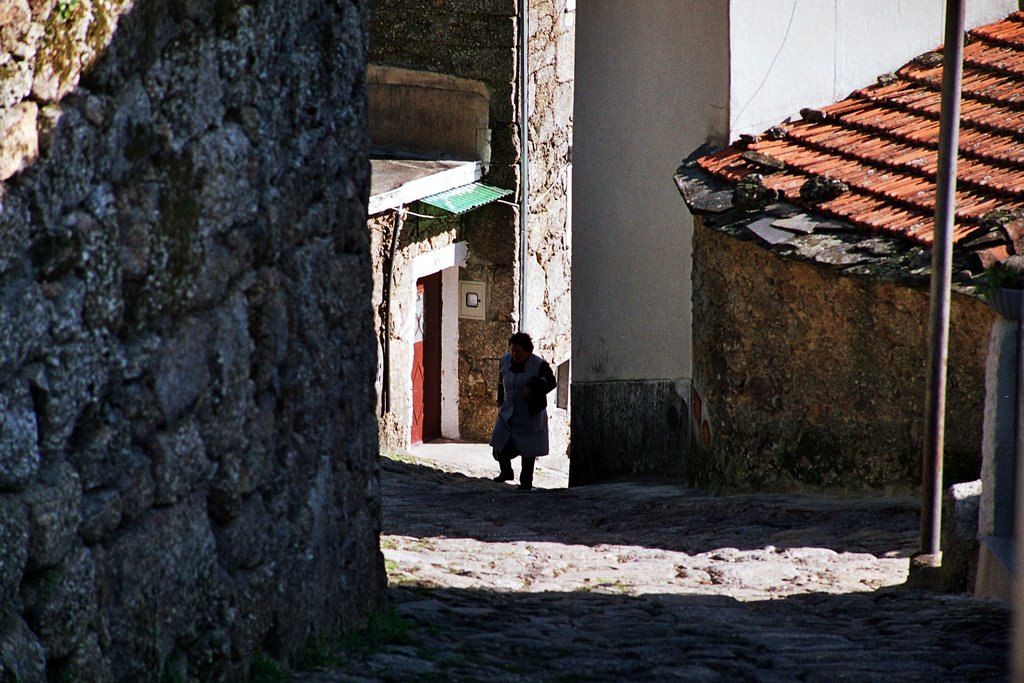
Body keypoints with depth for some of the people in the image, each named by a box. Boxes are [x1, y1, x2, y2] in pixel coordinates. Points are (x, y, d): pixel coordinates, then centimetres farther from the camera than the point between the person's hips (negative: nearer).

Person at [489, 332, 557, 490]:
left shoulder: (539, 364, -15)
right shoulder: (505, 360, 0)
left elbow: (551, 382, -4)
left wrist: (535, 392, -20)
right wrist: (500, 401, 11)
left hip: (530, 415, -4)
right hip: (508, 412, 4)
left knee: (528, 449, 0)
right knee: (500, 446, 1)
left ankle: (526, 482, 13)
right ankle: (506, 472, 26)